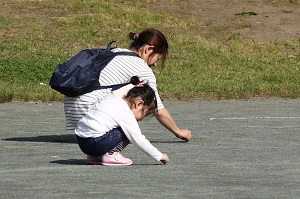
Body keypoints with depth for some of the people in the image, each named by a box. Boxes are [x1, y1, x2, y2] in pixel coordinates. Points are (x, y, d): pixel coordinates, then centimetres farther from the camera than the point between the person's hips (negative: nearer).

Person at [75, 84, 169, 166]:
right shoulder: (126, 114, -11)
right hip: (94, 143, -9)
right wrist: (159, 156, -3)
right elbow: (139, 140, -11)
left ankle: (96, 156, 14)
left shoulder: (113, 99, 14)